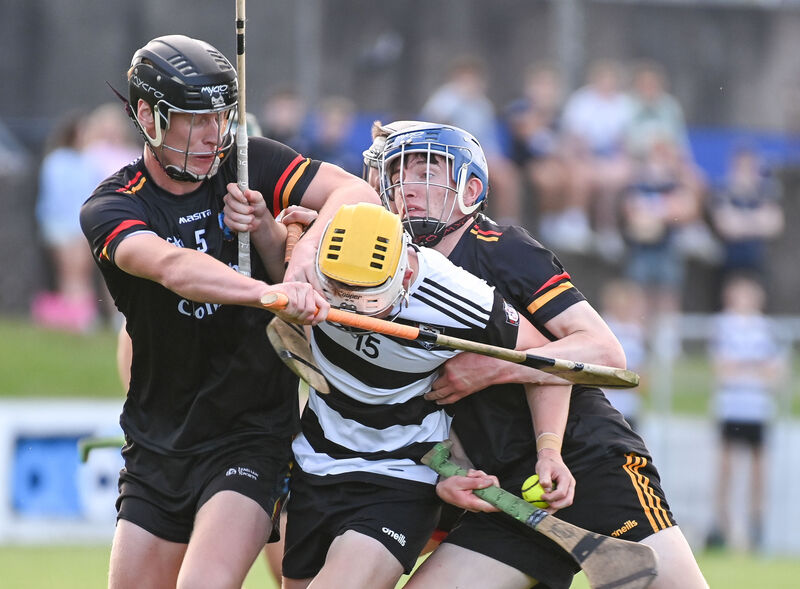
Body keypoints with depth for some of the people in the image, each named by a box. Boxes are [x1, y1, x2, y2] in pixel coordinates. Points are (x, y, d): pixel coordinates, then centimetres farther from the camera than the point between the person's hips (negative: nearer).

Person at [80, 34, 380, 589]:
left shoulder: (248, 165, -2)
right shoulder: (109, 208, -9)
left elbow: (356, 193, -15)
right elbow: (173, 268, -31)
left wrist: (303, 255, -35)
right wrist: (269, 292, -49)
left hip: (253, 434, -2)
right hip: (156, 449, 2)